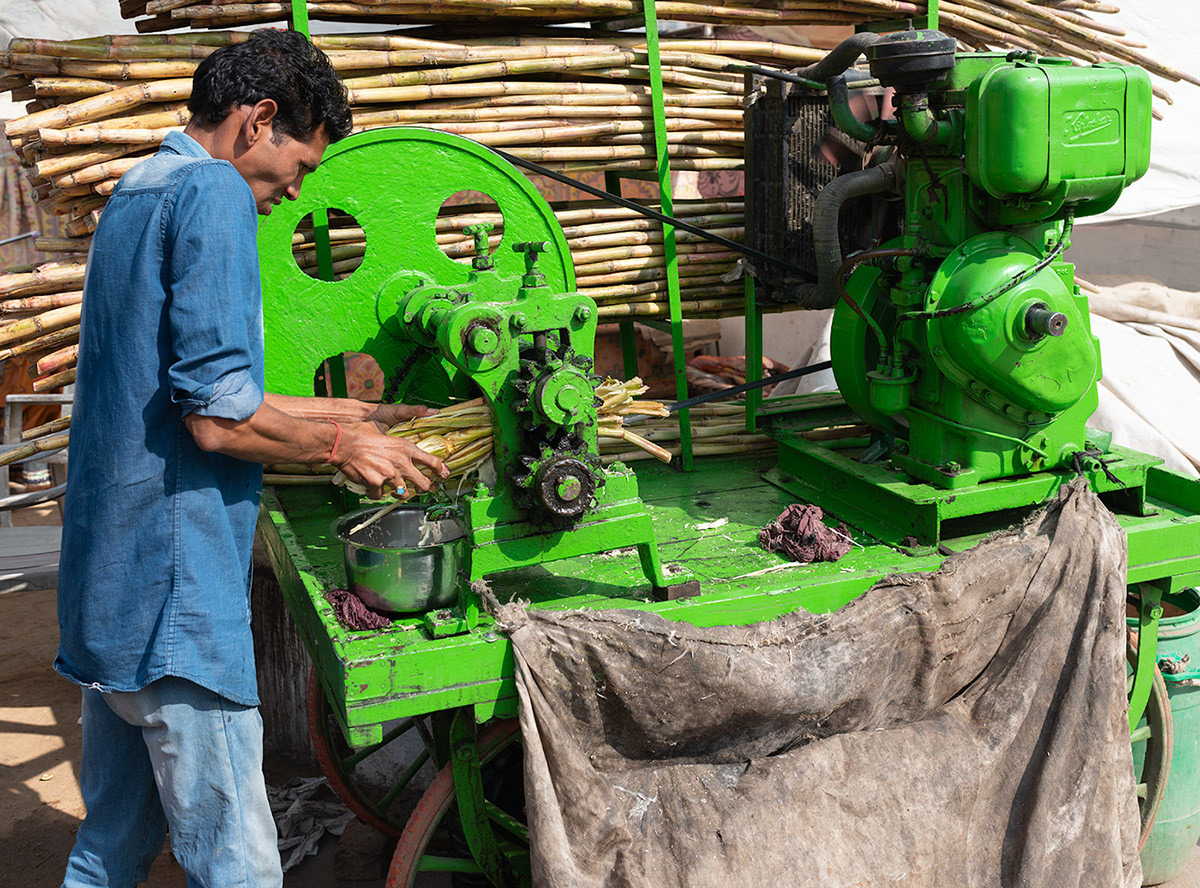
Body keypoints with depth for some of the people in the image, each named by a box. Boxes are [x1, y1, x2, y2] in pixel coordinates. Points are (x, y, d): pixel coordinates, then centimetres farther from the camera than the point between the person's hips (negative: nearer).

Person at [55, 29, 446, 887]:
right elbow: (217, 420, -21)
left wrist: (350, 413, 22)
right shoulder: (213, 193, -12)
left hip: (105, 583, 10)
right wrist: (339, 445, -5)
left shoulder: (134, 194, 17)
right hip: (174, 594, -10)